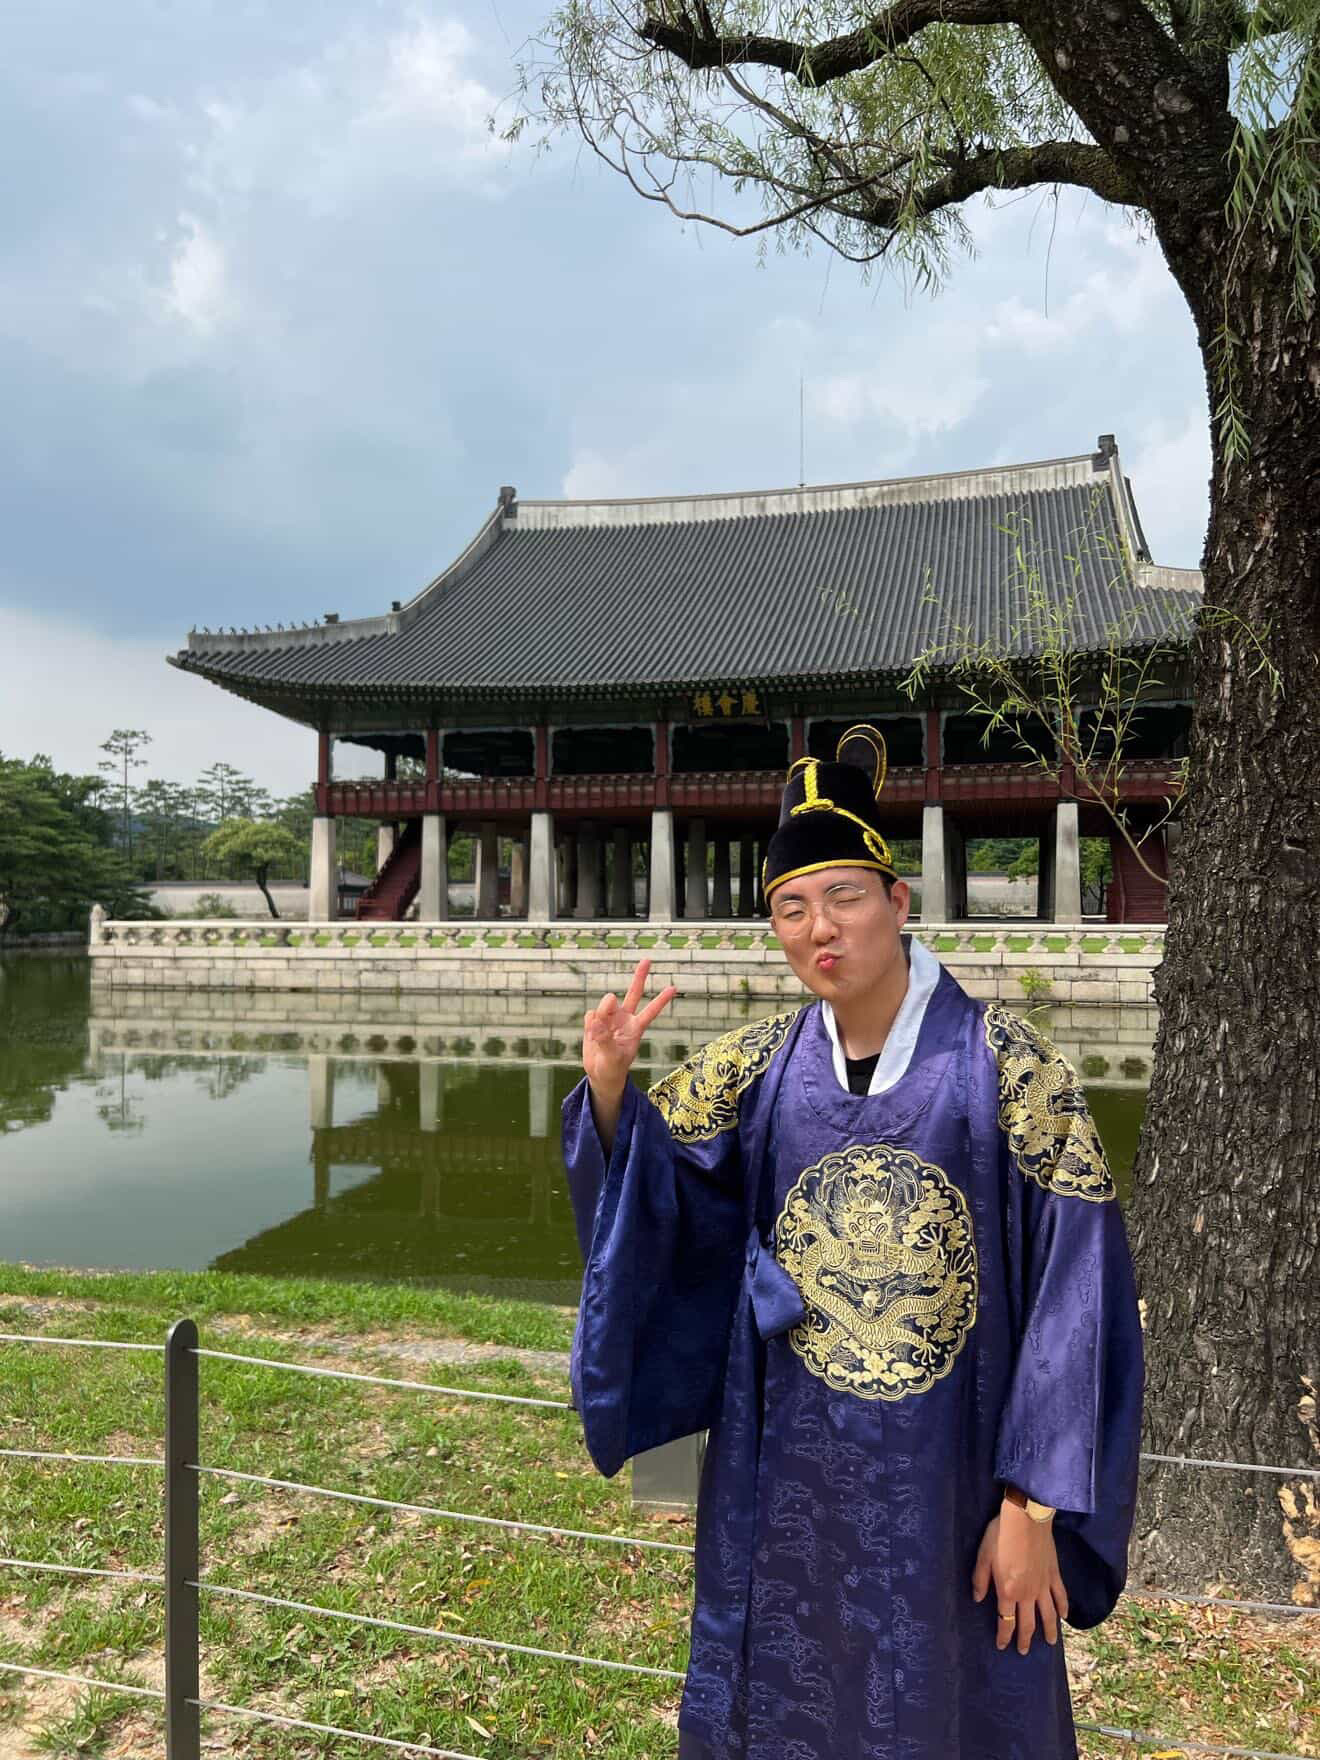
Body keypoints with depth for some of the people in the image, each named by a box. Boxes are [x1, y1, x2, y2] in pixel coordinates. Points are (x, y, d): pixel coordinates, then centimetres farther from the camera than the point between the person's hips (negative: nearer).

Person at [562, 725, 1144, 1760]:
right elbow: (644, 1198, -2)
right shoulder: (758, 1066, -2)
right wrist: (609, 1087, -21)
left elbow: (1071, 1295, -12)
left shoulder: (1004, 1064, -13)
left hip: (946, 1484, -3)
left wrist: (1033, 1508, -13)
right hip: (782, 1484, 3)